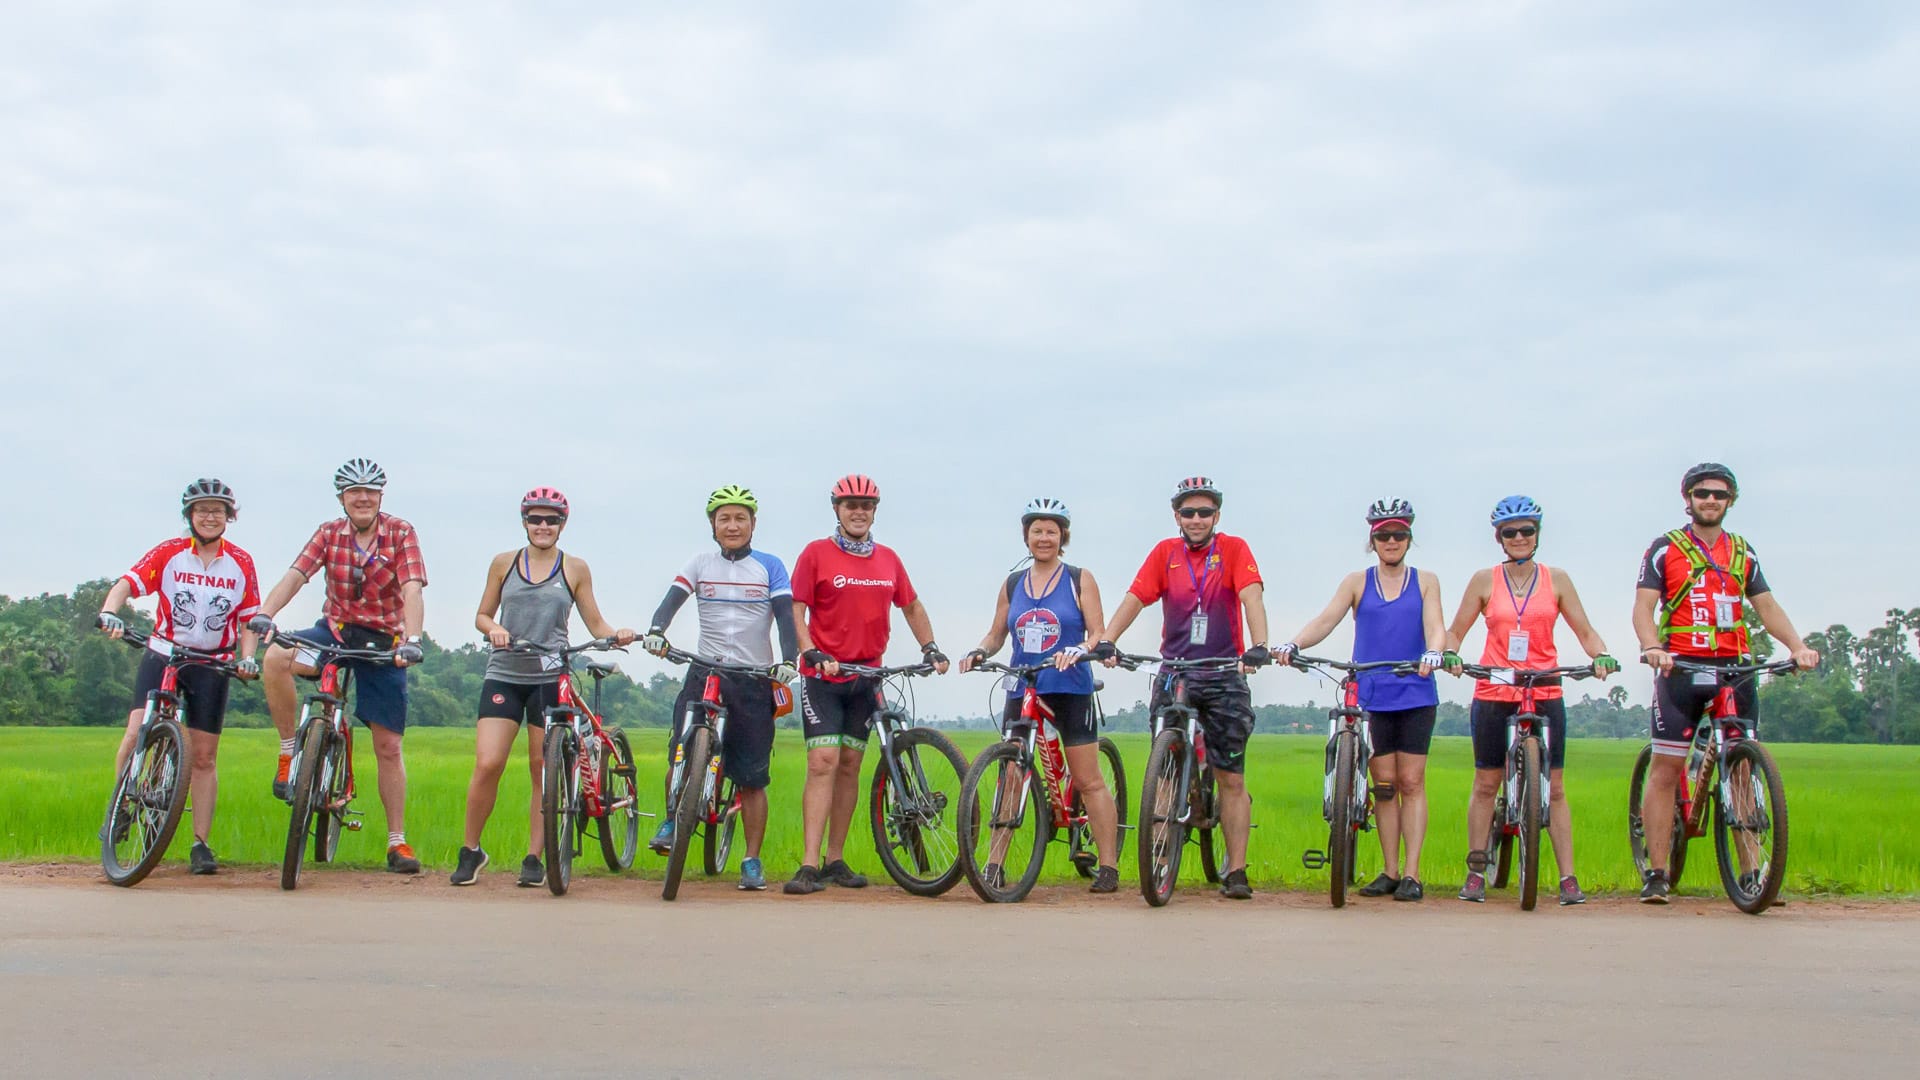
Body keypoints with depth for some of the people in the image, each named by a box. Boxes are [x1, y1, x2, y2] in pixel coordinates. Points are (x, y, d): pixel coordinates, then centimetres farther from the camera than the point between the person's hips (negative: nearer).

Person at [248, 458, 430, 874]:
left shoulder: (400, 533, -8)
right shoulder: (329, 534, 0)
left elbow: (412, 591, -19)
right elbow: (295, 575, -14)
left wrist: (411, 640, -36)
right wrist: (264, 613, -32)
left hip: (383, 641, -2)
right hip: (336, 630, 2)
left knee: (388, 747, 0)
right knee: (275, 659, -30)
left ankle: (397, 842, 11)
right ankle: (290, 753, -12)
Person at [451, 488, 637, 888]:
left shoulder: (575, 569, 7)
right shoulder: (504, 563, 10)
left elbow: (595, 622, 8)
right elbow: (482, 615, 14)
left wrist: (617, 635, -13)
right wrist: (494, 629, -8)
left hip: (550, 678, 0)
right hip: (504, 675, 1)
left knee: (543, 768, 2)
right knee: (487, 765, -9)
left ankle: (535, 858, 12)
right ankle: (470, 851, 8)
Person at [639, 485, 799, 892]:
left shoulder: (770, 567, 3)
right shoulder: (701, 564, 6)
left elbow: (785, 616, -6)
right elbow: (672, 599, -7)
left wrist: (787, 660, -24)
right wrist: (656, 631, -28)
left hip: (755, 678, -1)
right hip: (705, 671, 1)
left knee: (752, 777, 0)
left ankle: (752, 862, 8)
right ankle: (672, 822, 10)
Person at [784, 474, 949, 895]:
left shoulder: (888, 559, 9)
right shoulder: (817, 553, -3)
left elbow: (912, 607, 21)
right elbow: (797, 610, -6)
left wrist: (930, 648, 10)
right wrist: (813, 654, -18)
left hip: (866, 676, 5)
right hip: (823, 675, -4)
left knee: (850, 766, 8)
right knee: (823, 761, -13)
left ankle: (835, 860, 15)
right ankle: (810, 864, -15)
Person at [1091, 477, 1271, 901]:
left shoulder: (1234, 549, -1)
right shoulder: (1165, 552, 5)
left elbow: (1252, 597, -14)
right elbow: (1135, 598, -4)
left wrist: (1259, 646, -31)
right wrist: (1105, 641, -21)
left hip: (1223, 675, -1)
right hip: (1173, 672, 2)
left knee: (1232, 778, 1)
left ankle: (1236, 871, 6)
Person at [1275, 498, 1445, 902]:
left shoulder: (1425, 581, 8)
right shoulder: (1357, 582, 8)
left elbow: (1434, 626, -5)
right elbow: (1326, 620, -4)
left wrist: (1433, 653, -28)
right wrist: (1292, 645, -23)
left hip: (1415, 694, -1)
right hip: (1371, 694, 1)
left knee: (1411, 782, -2)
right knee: (1384, 784, 3)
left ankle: (1412, 874, -1)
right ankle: (1390, 872, 10)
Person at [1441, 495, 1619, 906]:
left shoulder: (1556, 580, 5)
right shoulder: (1484, 580, 4)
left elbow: (1584, 631, 7)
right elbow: (1456, 631, 7)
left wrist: (1601, 656, -13)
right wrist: (1451, 654, -13)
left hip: (1545, 694, 0)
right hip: (1493, 692, 0)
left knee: (1553, 788, -1)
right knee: (1485, 784, 5)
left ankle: (1568, 877, 2)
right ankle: (1476, 873, 13)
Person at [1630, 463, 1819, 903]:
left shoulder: (1743, 553, 15)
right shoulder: (1665, 549, 3)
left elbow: (1767, 606, 9)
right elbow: (1644, 607, -6)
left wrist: (1798, 646, -9)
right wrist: (1652, 648, -26)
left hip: (1734, 668, 3)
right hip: (1680, 669, -3)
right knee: (1666, 768, -5)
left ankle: (1752, 872, 3)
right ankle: (1656, 874, -1)